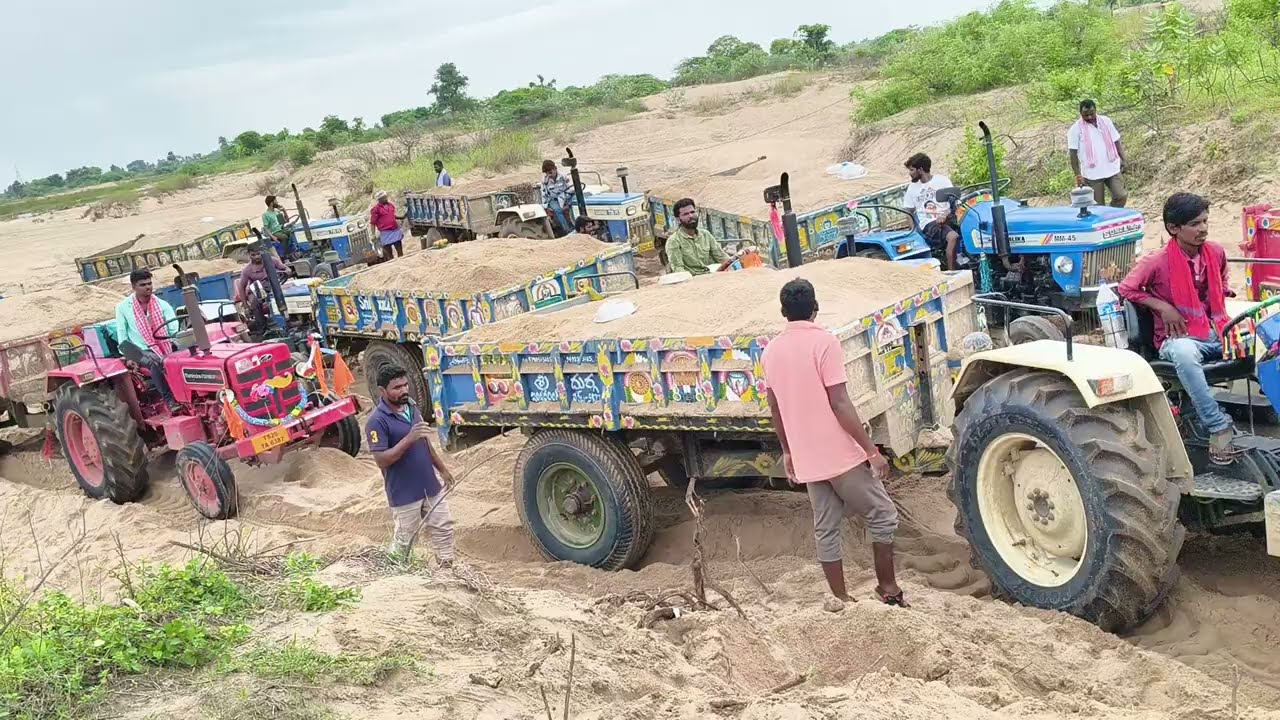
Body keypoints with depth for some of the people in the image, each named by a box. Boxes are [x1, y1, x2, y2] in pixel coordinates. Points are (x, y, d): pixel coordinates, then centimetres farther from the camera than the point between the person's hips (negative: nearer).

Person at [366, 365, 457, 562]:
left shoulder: (411, 408, 6)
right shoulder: (377, 421, -18)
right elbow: (381, 460, -23)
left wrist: (442, 469, 19)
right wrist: (409, 438, -31)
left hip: (430, 486, 7)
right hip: (404, 493, -7)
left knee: (444, 528, 11)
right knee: (403, 540, 6)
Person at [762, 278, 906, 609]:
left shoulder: (772, 350, 5)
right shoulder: (824, 342, -14)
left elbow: (775, 408, 11)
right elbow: (840, 404, -18)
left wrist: (788, 451, 22)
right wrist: (871, 450, -14)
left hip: (807, 459, 6)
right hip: (842, 455, -6)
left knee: (825, 529, 13)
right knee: (883, 516, 9)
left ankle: (840, 598, 19)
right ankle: (888, 588, 16)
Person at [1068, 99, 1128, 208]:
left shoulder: (1106, 121, 7)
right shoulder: (1076, 129, -6)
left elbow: (1116, 142, 13)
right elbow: (1073, 154, -7)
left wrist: (1123, 160, 3)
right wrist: (1078, 175, -11)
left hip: (1113, 169, 3)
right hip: (1092, 174, -3)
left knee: (1121, 196, -6)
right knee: (1098, 206, 3)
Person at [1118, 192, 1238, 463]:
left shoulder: (1216, 253, 6)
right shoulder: (1157, 262, -11)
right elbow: (1126, 288, -5)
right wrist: (1163, 307, -11)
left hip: (1216, 331, 5)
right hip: (1178, 337, -5)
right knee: (1184, 353, -42)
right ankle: (1219, 427, -35)